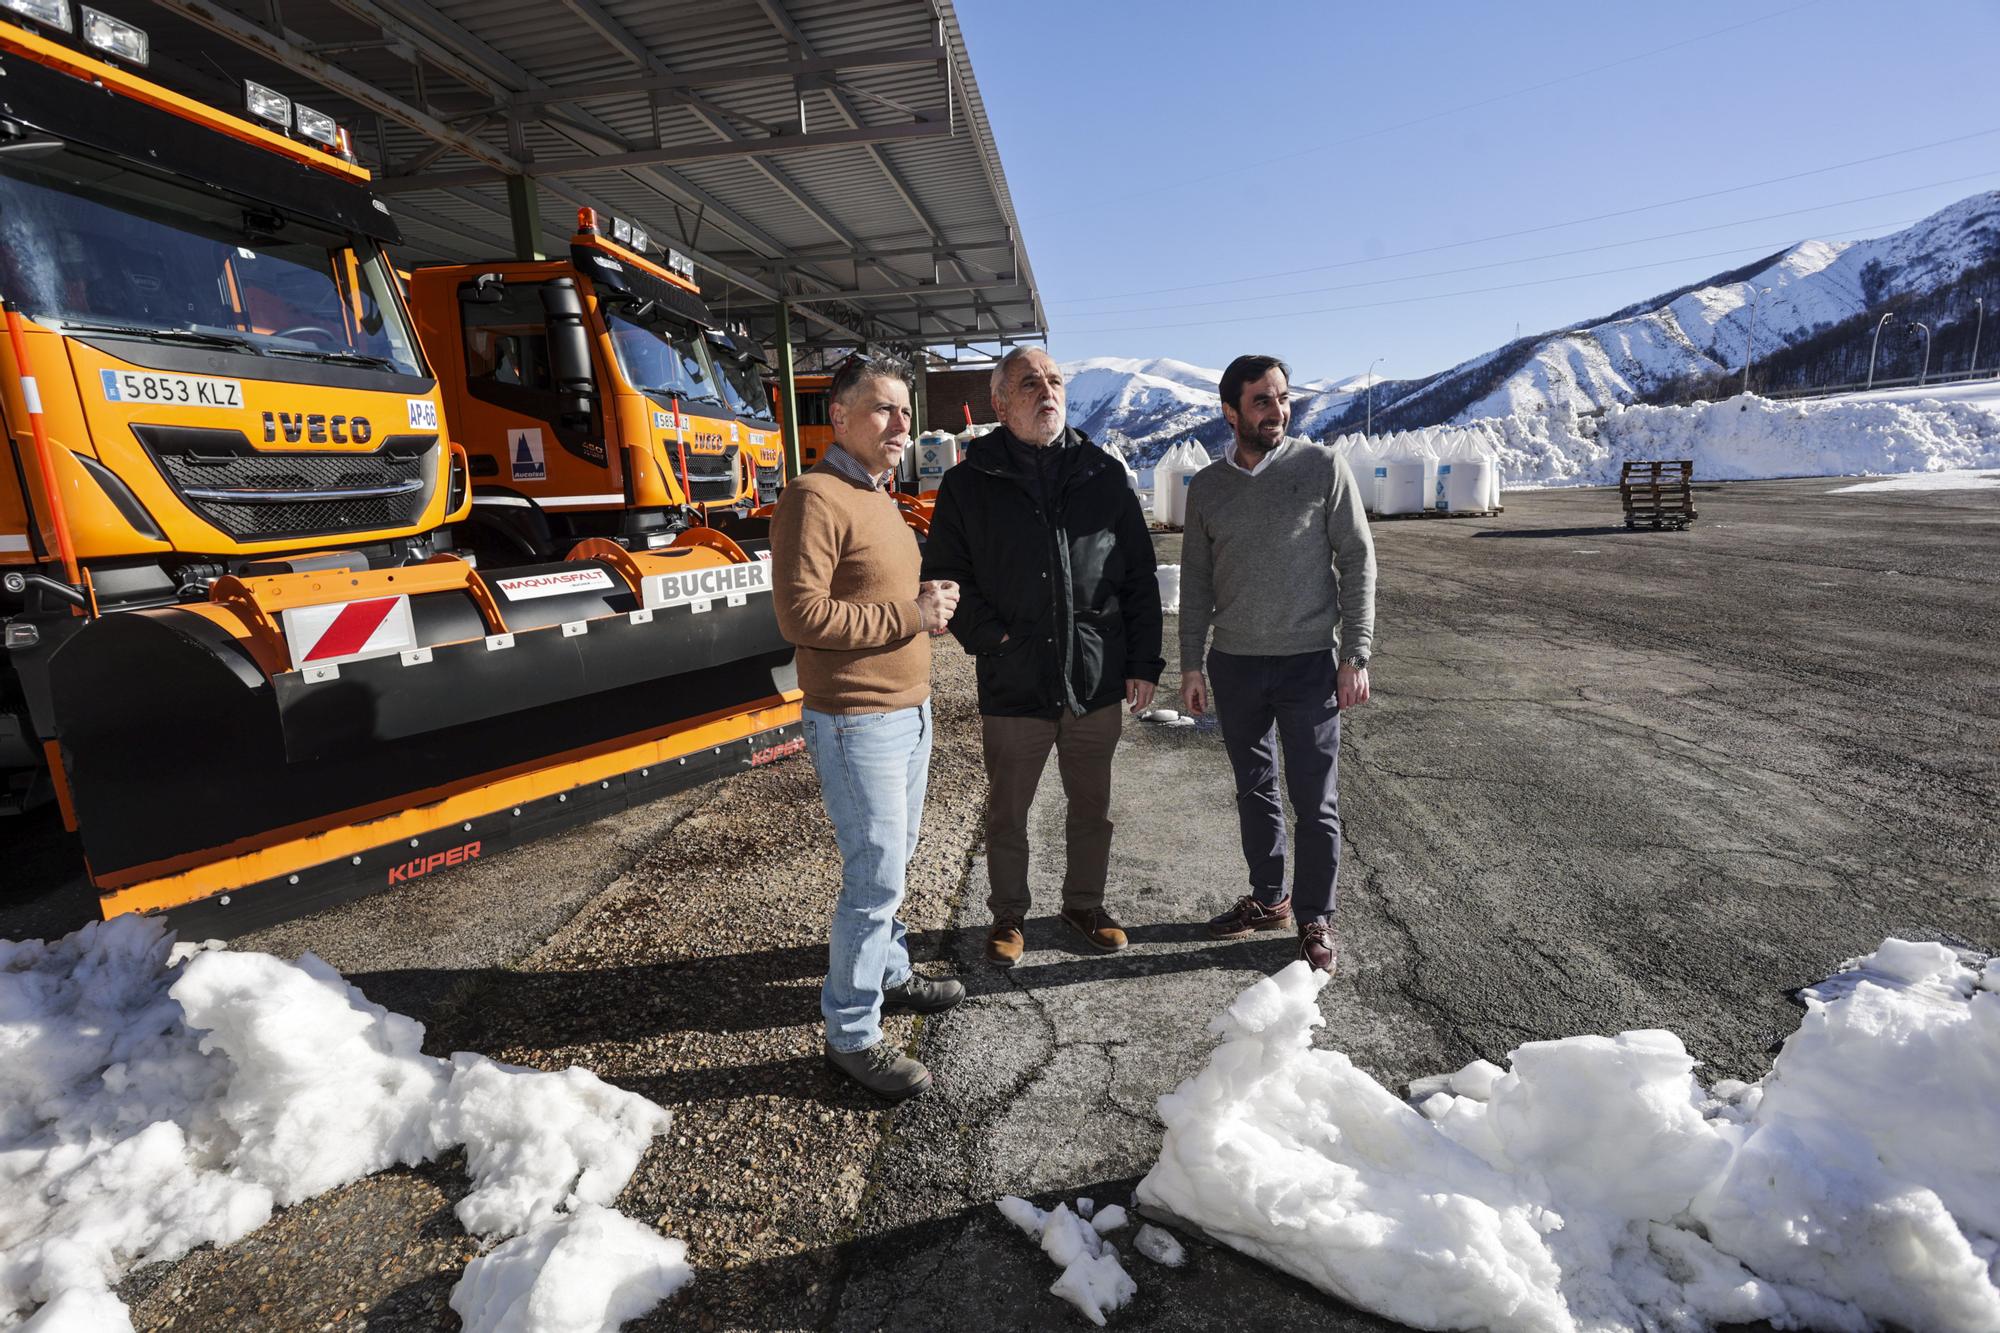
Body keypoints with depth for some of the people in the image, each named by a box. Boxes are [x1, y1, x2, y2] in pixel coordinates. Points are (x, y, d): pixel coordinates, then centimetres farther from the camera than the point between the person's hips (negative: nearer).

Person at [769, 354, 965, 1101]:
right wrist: (908, 615, -19)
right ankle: (851, 1034, 13)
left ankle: (888, 976, 38)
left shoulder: (880, 497, 16)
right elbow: (800, 614, -22)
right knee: (875, 877, -3)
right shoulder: (815, 498, -15)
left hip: (909, 710, 9)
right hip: (857, 721, -9)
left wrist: (930, 603, 5)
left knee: (891, 861, 20)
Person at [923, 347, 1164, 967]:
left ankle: (1085, 904, 38)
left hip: (1097, 682, 2)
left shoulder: (1103, 474, 4)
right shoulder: (970, 483, -1)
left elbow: (1139, 574, 6)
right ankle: (1008, 914, 34)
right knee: (1007, 814, 13)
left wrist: (1144, 661, 2)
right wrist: (991, 639, -11)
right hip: (1012, 684, -2)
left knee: (1092, 809, 17)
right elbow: (944, 574, 0)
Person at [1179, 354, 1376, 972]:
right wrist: (1191, 664, 6)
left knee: (1315, 800, 4)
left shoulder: (1323, 467, -4)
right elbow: (1195, 579, 9)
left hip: (1309, 661, -3)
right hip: (1234, 665, 3)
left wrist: (1355, 654, -8)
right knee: (1255, 792, 15)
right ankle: (1268, 899, 32)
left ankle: (1316, 917, 21)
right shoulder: (1206, 486, 5)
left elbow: (1357, 561, -3)